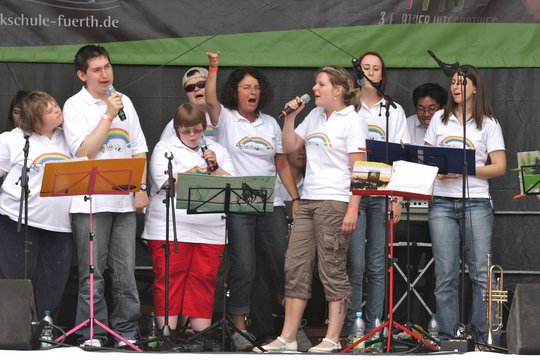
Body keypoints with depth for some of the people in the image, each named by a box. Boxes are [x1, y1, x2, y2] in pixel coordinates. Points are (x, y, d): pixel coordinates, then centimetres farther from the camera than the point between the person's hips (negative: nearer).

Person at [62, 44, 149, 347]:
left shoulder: (124, 102, 14)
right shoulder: (75, 106, -2)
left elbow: (138, 149, 16)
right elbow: (84, 151, -12)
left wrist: (141, 189, 6)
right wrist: (109, 115, -13)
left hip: (124, 200, 4)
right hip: (91, 202, -4)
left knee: (125, 272, 4)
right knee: (93, 273, -3)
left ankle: (127, 331, 9)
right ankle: (92, 333, 3)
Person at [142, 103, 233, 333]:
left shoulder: (218, 151, 18)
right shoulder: (165, 148, 7)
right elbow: (167, 182, -8)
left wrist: (215, 168, -6)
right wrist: (203, 176, -4)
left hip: (210, 230, 3)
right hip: (170, 229, -3)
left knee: (203, 281, 2)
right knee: (169, 280, -5)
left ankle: (202, 333, 4)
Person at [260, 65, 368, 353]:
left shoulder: (353, 122, -6)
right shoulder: (315, 116, 15)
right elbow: (289, 147, 20)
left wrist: (353, 209, -18)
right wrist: (290, 117, 7)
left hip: (335, 202, -8)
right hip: (308, 201, 8)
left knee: (333, 271, -3)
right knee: (295, 267, 5)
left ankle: (332, 339, 1)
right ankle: (287, 337, 8)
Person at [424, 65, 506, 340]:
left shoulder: (489, 123, 6)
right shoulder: (440, 119, 14)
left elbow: (500, 167, 0)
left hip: (476, 201, -2)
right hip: (442, 202, 2)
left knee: (481, 273, -6)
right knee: (445, 275, -2)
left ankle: (486, 338, -3)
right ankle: (446, 339, 1)